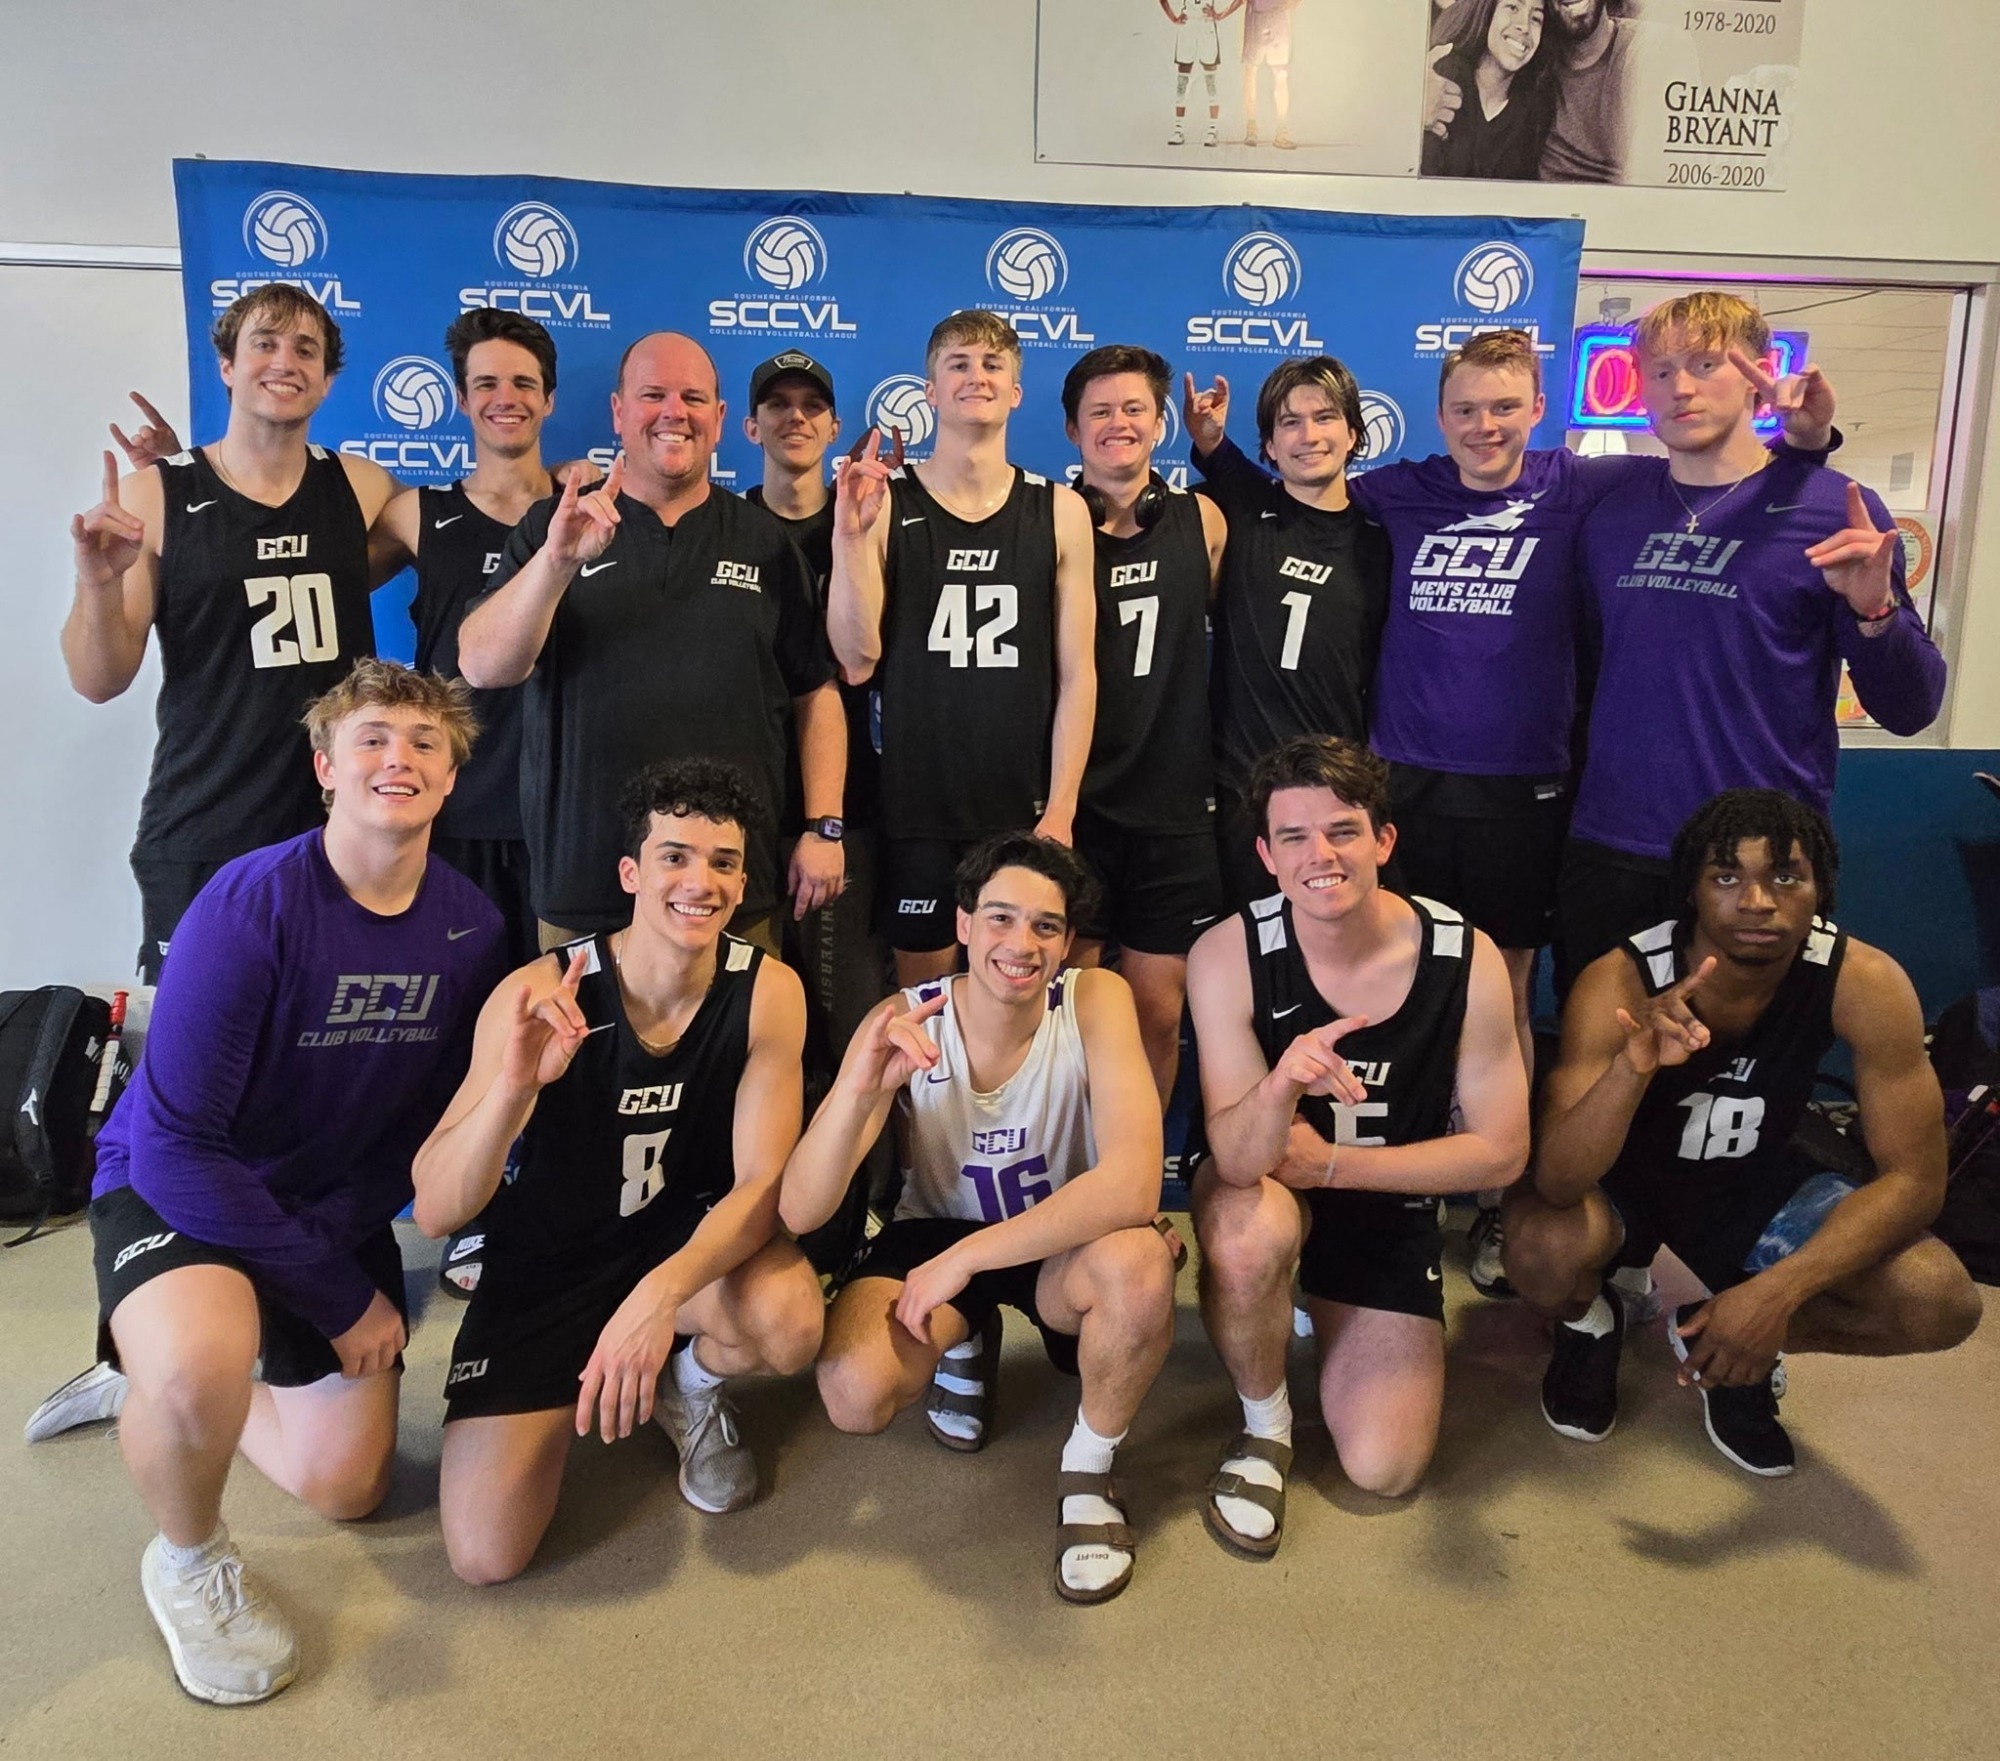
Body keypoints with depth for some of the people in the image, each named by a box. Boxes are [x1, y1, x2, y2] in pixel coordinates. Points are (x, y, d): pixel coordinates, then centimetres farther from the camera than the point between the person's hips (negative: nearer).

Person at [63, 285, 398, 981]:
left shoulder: (363, 488, 4)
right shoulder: (153, 495, -1)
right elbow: (99, 682, -3)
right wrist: (99, 582, -19)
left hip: (346, 835, 2)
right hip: (200, 845, -1)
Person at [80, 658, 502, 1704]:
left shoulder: (468, 926, -12)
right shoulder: (251, 904, -27)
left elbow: (433, 1111, 0)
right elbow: (175, 1145, -25)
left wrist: (353, 1248, -18)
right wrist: (339, 1296, -21)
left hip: (335, 1209, 5)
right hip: (174, 1187, -5)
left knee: (346, 1491, 10)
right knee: (200, 1363, -38)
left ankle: (161, 1376, 38)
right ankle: (188, 1561, -3)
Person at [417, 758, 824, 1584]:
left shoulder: (768, 990, -17)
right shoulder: (538, 996, -22)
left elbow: (762, 1181, -18)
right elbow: (434, 1212, -25)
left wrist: (659, 1296, -37)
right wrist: (514, 1086, -44)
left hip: (692, 1234, 1)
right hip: (547, 1264, 0)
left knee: (788, 1324, -33)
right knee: (485, 1555, -11)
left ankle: (691, 1380, 5)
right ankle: (567, 1389, 21)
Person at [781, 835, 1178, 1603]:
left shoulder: (1096, 1000, -22)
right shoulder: (903, 1023, -19)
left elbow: (1133, 1184, -35)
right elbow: (798, 1213, -25)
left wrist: (964, 1259, -33)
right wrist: (861, 1087, -44)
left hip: (1064, 1244, -1)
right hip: (936, 1233, 1)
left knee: (1140, 1265, -36)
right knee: (853, 1394, -27)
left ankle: (1088, 1470, -4)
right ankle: (964, 1342, 12)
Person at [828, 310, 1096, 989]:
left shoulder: (1059, 511, 2)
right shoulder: (883, 502, 0)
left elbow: (1076, 673, 1)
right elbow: (858, 662, -5)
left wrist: (1061, 808, -5)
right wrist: (849, 537, -16)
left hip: (1024, 810, 1)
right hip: (915, 808, -1)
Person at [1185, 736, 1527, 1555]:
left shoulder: (1467, 960, -20)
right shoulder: (1229, 955, -24)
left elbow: (1500, 1151, -12)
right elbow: (1239, 1160, -30)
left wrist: (1330, 1162, -18)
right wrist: (1281, 1085, -53)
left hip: (1389, 1207, 2)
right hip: (1261, 1188, -1)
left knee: (1384, 1470, -5)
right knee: (1252, 1231, -38)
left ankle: (1320, 1306, 27)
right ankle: (1263, 1423, -6)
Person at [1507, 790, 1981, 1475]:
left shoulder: (1867, 984, -24)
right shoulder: (1619, 983, -31)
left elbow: (1913, 1177, -19)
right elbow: (1558, 1183, -37)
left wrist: (1776, 1293, -33)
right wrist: (1636, 1064, -57)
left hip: (1752, 1179, 3)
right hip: (1621, 1173, -2)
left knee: (1942, 1305, -19)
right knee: (1543, 1251, -35)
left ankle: (1723, 1342, 9)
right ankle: (1590, 1321, 6)